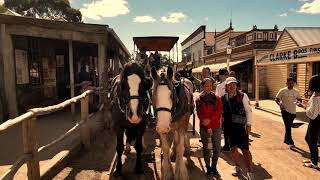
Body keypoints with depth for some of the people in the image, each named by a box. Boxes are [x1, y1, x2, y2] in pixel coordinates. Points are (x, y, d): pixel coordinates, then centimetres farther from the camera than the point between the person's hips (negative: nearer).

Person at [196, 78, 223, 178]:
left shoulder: (217, 98, 4)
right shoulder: (199, 100, -2)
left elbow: (219, 111, -7)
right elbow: (200, 115, -7)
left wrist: (210, 119, -21)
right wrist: (208, 127, -15)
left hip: (216, 127, 2)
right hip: (204, 128, -1)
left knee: (217, 149, 7)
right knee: (206, 149, 7)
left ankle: (214, 167, 27)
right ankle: (208, 169, 23)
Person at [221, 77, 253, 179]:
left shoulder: (242, 96, -5)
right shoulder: (224, 98, 4)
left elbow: (248, 110, -5)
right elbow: (221, 111, 16)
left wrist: (248, 124, -10)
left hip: (242, 126, -3)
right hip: (230, 127, 4)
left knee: (245, 149, 0)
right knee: (233, 148, 11)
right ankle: (237, 167, 33)